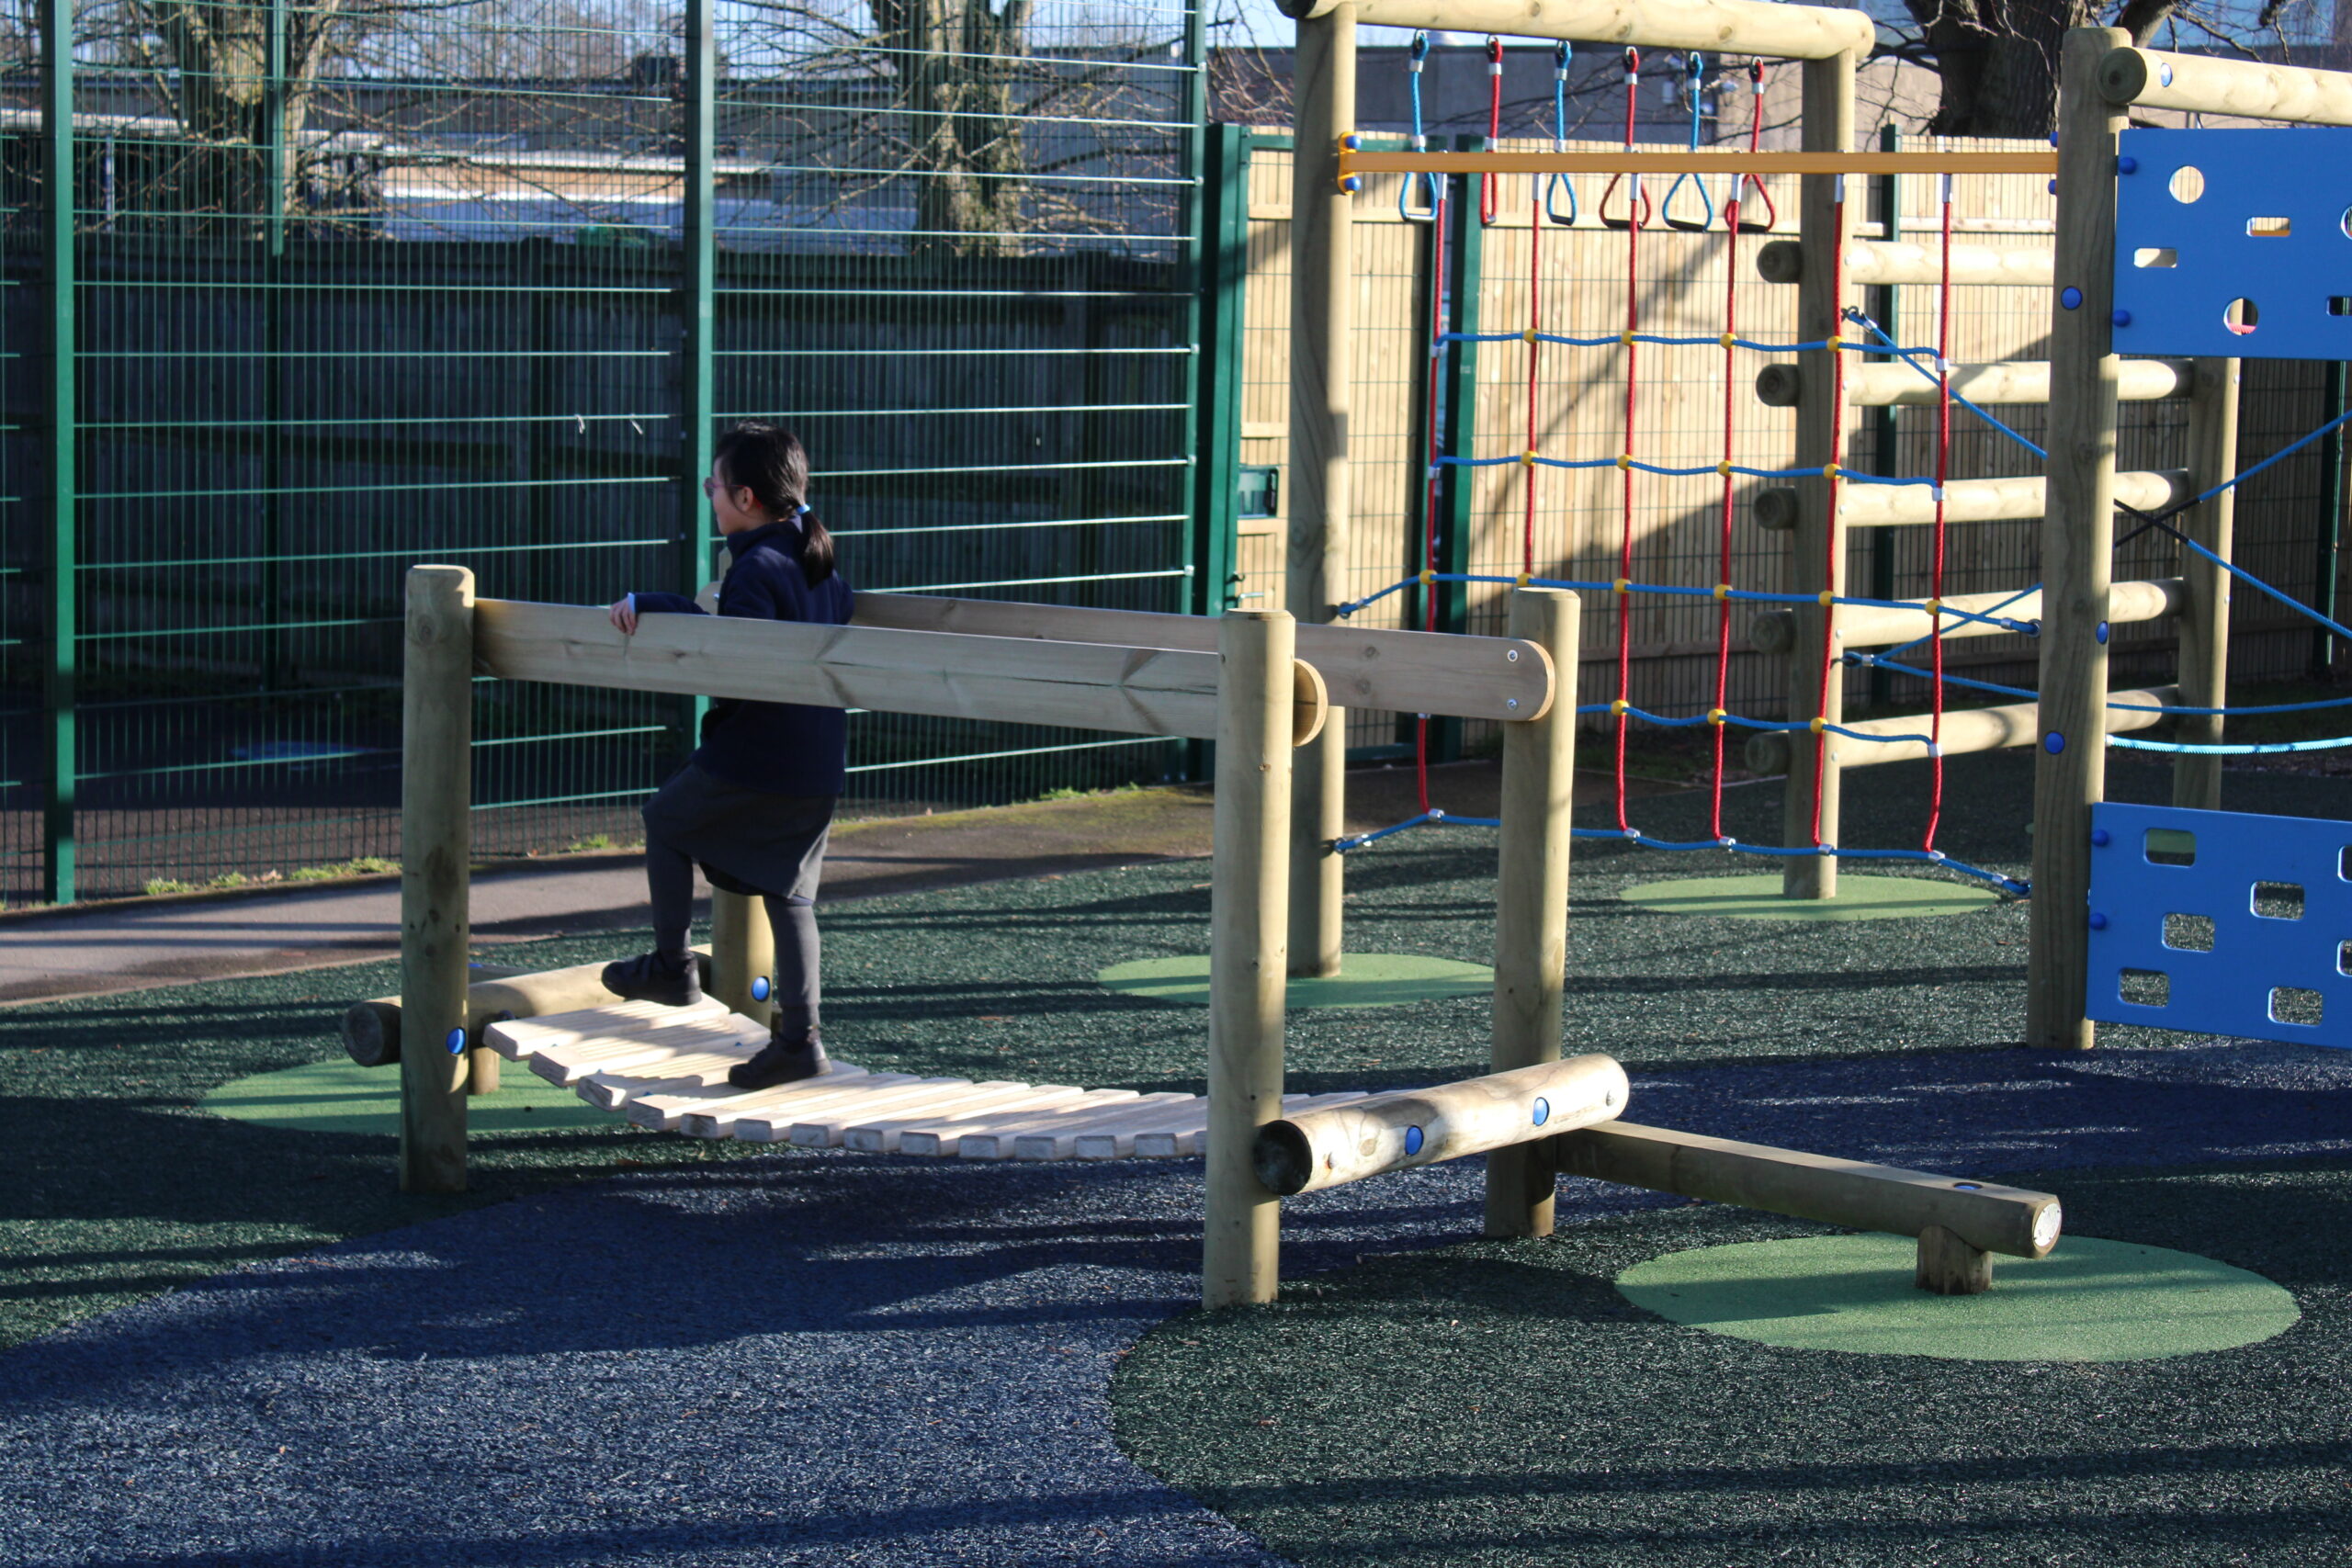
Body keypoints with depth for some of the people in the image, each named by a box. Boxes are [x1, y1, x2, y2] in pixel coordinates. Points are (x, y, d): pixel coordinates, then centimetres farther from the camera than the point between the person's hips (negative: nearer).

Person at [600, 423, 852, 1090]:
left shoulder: (755, 567, -16)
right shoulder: (821, 563, 10)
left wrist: (653, 605, -23)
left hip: (752, 759, -8)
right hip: (820, 765, 8)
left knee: (666, 820, 17)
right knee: (788, 891, 12)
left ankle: (672, 965, 21)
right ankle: (799, 1039, 8)